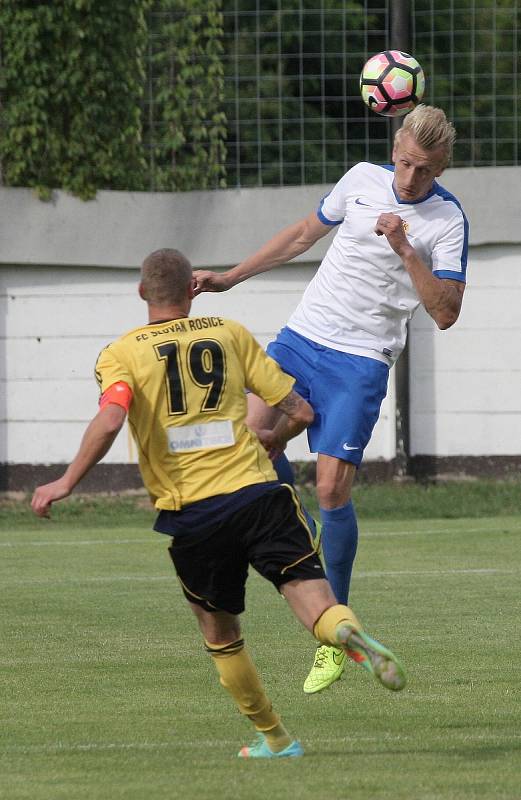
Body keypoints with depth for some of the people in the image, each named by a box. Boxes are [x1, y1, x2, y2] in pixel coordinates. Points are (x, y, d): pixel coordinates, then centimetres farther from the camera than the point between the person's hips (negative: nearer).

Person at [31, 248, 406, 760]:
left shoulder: (121, 354, 5)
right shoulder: (230, 335, 12)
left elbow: (109, 420, -16)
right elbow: (299, 411, 11)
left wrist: (67, 482, -10)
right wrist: (272, 441, 31)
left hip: (191, 515, 0)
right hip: (257, 493, 0)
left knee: (219, 631, 18)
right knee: (307, 588, -7)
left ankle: (274, 738, 24)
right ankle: (348, 631, -42)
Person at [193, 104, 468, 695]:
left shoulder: (447, 221, -7)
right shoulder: (362, 180, 5)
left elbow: (445, 314, -13)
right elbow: (303, 235, 21)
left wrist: (406, 251, -23)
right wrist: (228, 278, 20)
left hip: (361, 362, -4)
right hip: (301, 336, 4)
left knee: (331, 487, -12)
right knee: (251, 429, -22)